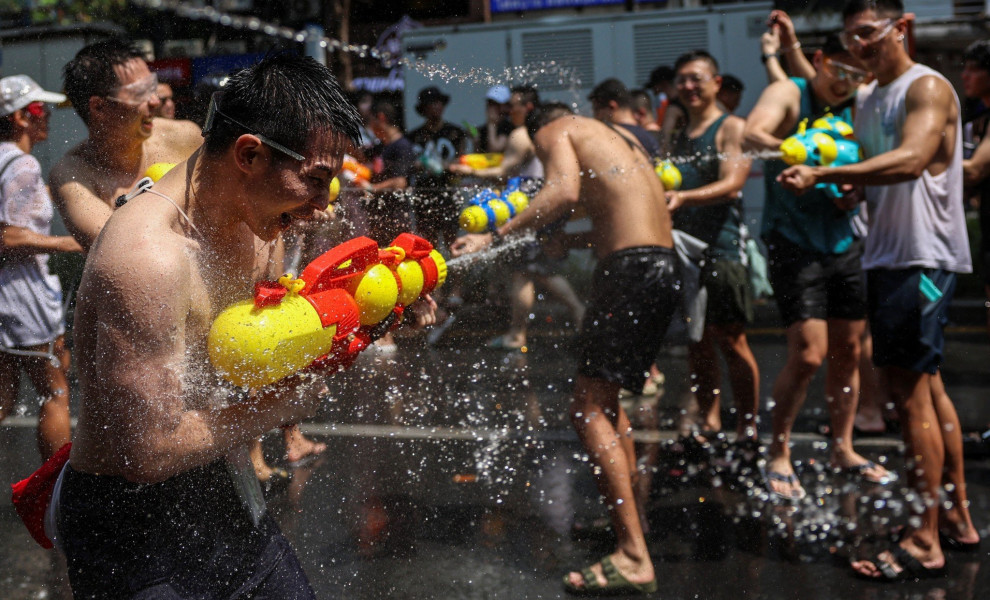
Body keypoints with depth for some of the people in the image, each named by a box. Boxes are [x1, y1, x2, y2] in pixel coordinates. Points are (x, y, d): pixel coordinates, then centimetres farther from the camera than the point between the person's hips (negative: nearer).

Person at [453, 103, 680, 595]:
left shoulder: (554, 131, 4)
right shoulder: (615, 136, 28)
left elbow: (565, 190, -17)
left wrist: (496, 236, -18)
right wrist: (574, 240, 35)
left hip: (632, 269, -9)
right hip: (663, 264, 9)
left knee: (589, 410, -9)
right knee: (606, 400, 22)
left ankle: (634, 558, -13)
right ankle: (628, 519, 32)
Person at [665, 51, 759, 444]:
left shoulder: (732, 127, -2)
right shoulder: (676, 135, 19)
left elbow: (732, 184, -16)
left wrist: (684, 198, -30)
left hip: (722, 248, -6)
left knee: (730, 340, -4)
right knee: (696, 341, 9)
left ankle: (747, 426, 7)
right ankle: (709, 421, 19)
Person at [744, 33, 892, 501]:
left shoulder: (855, 109, 9)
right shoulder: (787, 94, -8)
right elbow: (753, 134, -27)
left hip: (844, 243, 6)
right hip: (794, 244, -6)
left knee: (848, 352, 10)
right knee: (808, 354, -11)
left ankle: (843, 448, 26)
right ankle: (778, 455, 5)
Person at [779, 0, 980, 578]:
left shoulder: (928, 87, -10)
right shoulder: (865, 101, 18)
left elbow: (910, 161, -27)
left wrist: (822, 175, -32)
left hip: (923, 257, -9)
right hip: (888, 255, 9)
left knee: (910, 391, -9)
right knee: (926, 386, 14)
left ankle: (924, 544, -3)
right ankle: (957, 518, 25)